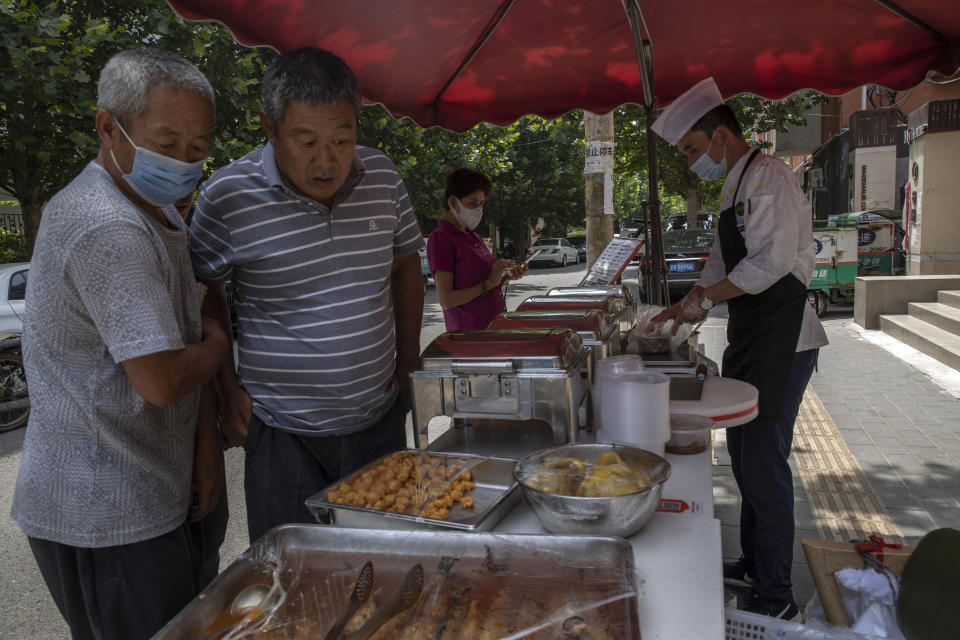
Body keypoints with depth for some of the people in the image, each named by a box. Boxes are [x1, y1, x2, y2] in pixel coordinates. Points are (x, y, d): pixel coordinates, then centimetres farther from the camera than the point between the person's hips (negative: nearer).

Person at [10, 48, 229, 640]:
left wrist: (205, 442, 5)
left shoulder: (158, 215, 11)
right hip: (110, 517, -10)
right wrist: (217, 342, -7)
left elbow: (187, 340, 11)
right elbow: (161, 379, -28)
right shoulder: (110, 231, -23)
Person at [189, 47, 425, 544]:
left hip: (380, 419, 4)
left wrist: (407, 360, 7)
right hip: (285, 436, -3)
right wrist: (228, 387, -2)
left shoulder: (382, 176, -2)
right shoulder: (227, 196, -13)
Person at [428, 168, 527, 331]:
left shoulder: (475, 238, 16)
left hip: (495, 325, 8)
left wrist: (507, 277, 3)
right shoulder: (440, 239, -9)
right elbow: (446, 300, -15)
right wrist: (489, 283, -19)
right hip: (468, 334, -7)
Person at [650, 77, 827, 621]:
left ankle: (777, 600, 11)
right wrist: (683, 310, 15)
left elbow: (772, 261, -25)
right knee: (744, 455, 17)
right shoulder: (736, 186, 17)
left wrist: (706, 296, -14)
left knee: (764, 467, -4)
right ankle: (753, 563, 33)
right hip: (751, 339, 10)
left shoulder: (767, 176, -14)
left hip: (781, 342, -10)